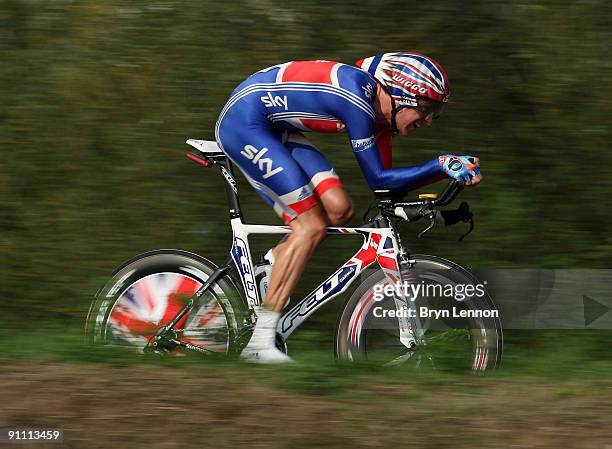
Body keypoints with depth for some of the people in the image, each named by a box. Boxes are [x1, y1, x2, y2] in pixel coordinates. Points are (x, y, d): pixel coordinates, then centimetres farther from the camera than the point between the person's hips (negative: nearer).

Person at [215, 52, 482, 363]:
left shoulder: (379, 108, 3)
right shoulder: (357, 96, -24)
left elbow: (385, 184, 6)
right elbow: (377, 179, -21)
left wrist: (452, 171, -1)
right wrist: (442, 165, -22)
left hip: (274, 130, 9)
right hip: (242, 122, -9)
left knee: (338, 209, -6)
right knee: (312, 226, -14)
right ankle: (260, 342, -15)